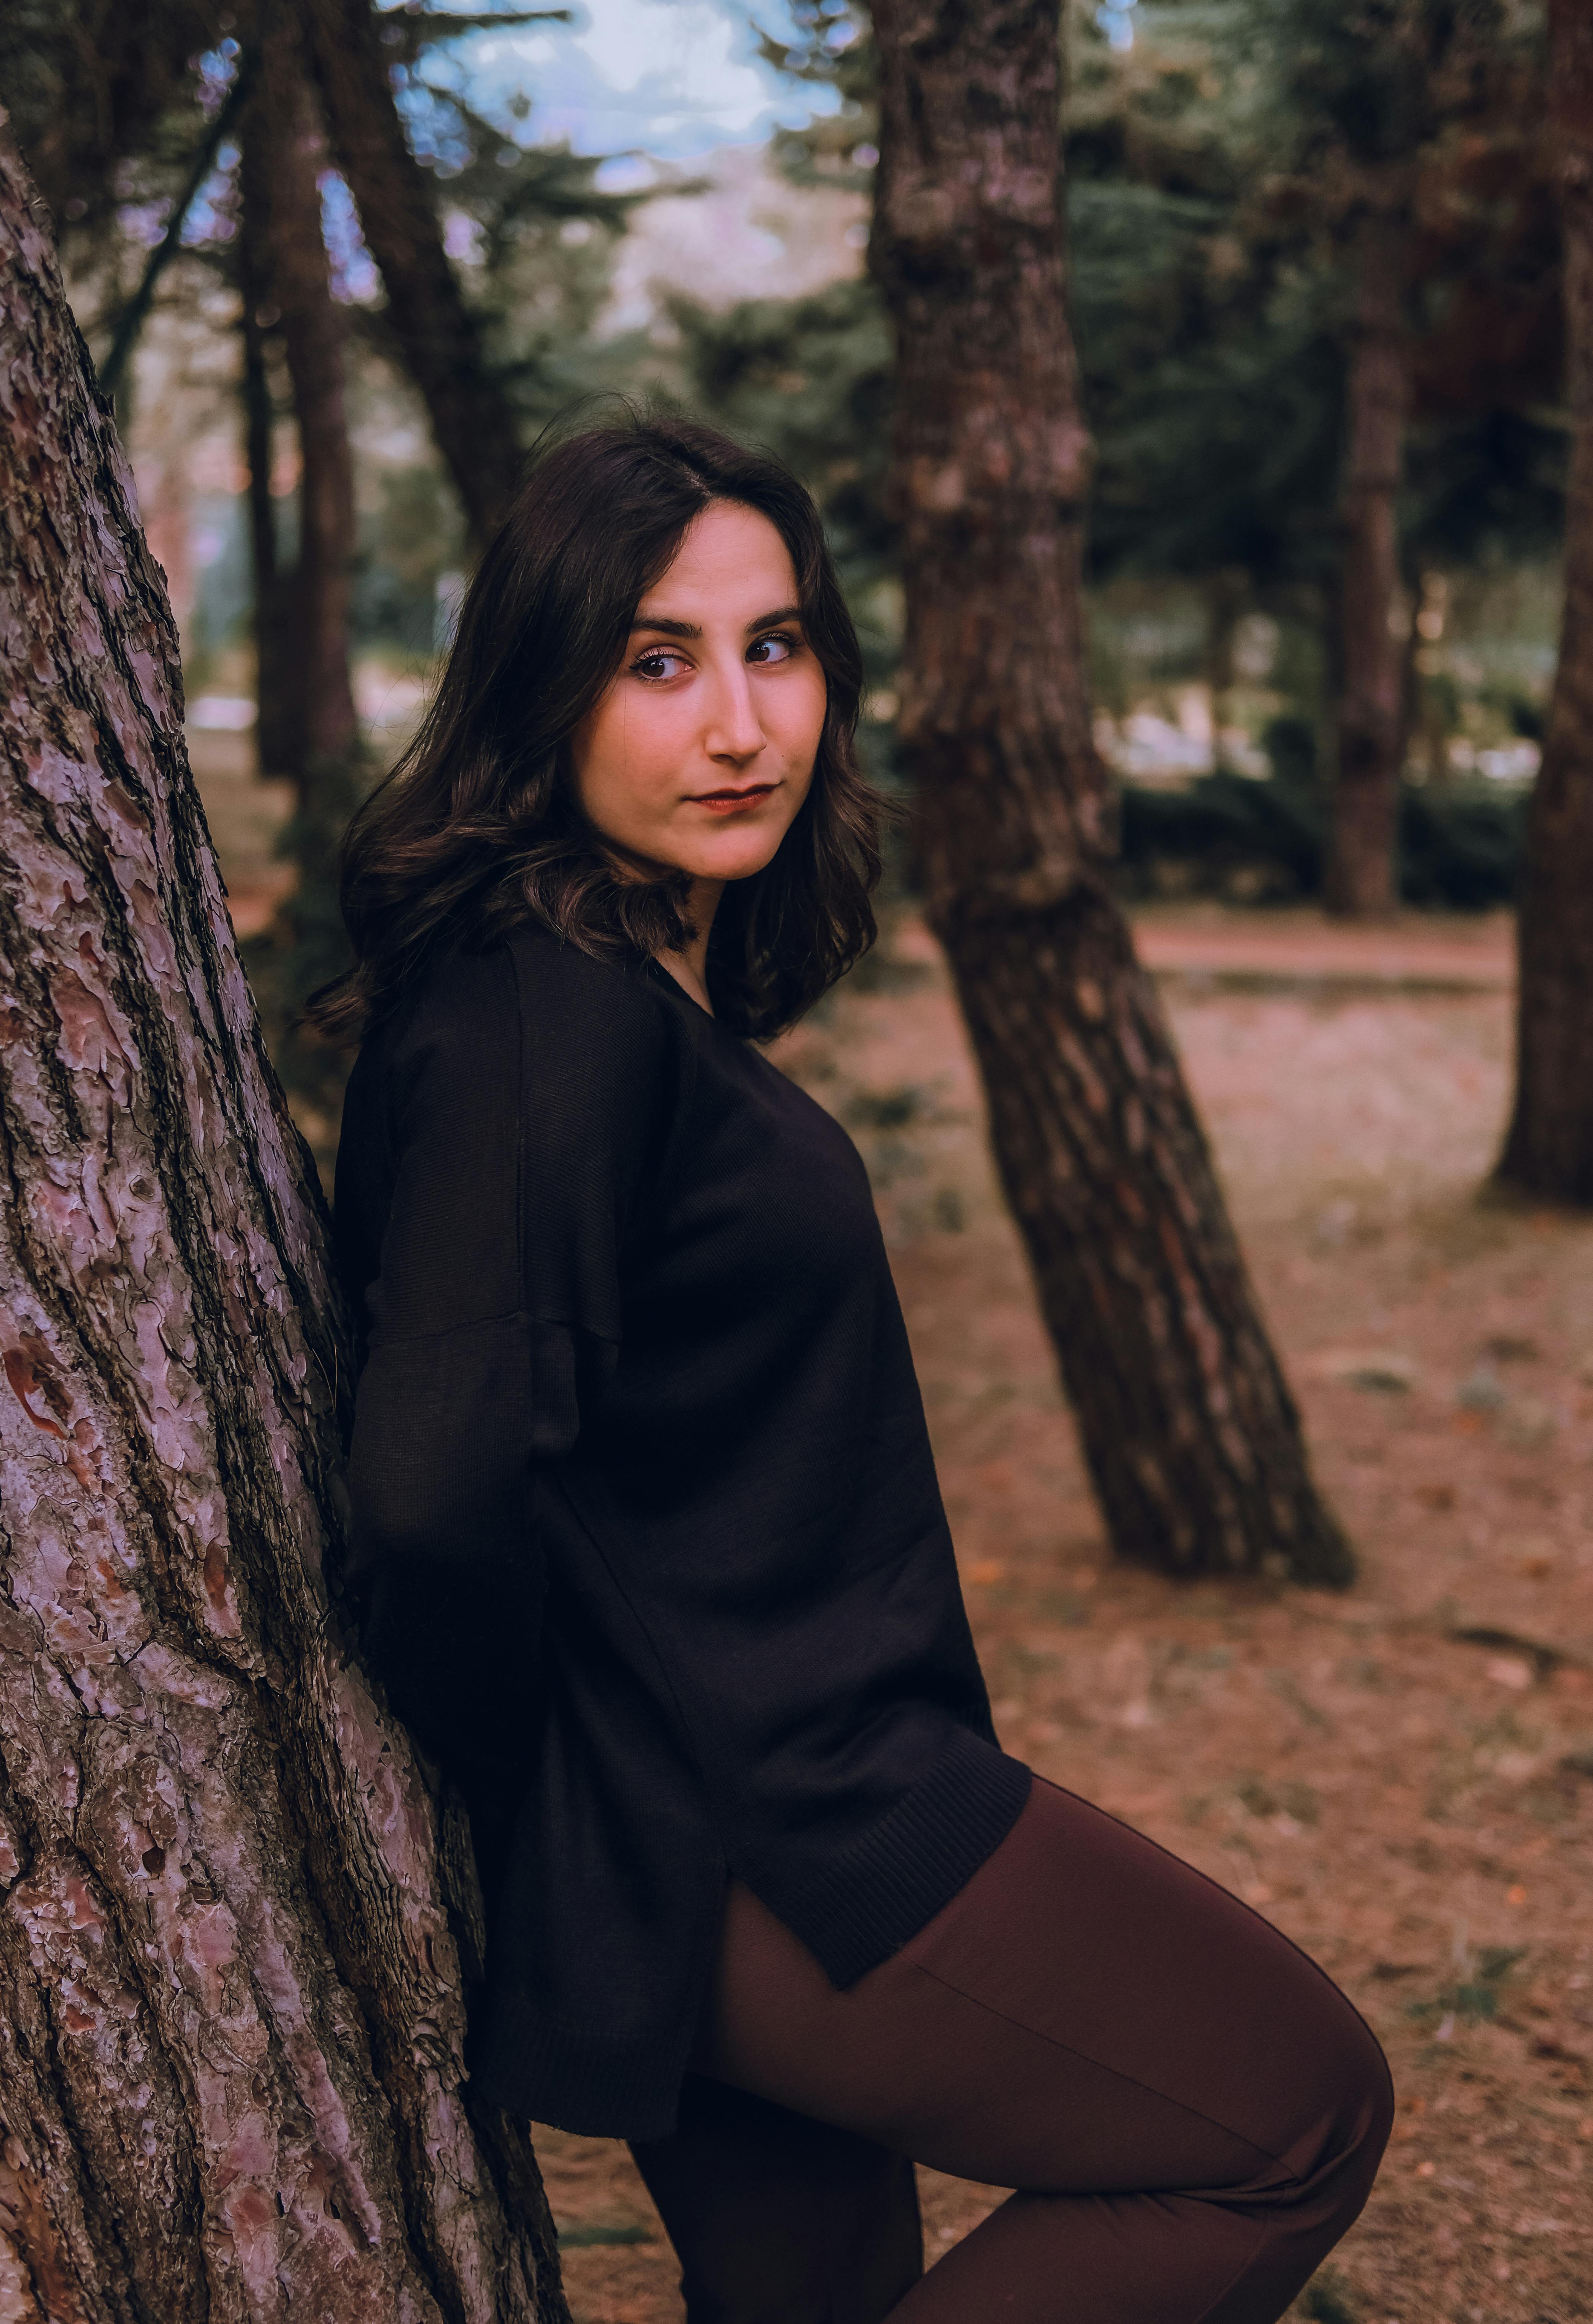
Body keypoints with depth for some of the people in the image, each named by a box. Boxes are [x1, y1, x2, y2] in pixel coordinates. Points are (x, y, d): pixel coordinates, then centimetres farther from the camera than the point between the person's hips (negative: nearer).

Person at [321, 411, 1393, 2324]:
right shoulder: (552, 1030, -23)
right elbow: (438, 1486, -31)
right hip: (760, 1839, -10)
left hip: (719, 1845, 10)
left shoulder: (646, 995, 9)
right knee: (1299, 2118, 5)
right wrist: (519, 1774, -15)